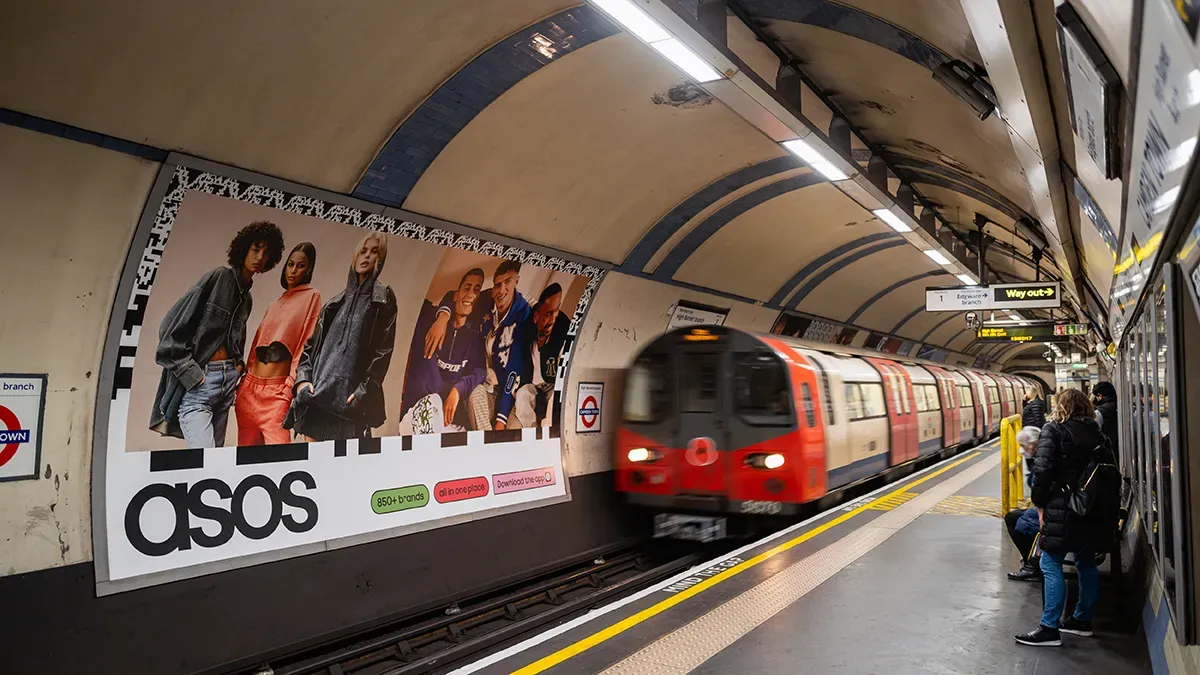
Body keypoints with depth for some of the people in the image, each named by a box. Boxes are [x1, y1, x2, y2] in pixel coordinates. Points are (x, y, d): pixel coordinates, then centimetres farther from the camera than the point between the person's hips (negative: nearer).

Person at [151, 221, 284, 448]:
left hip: (227, 381, 7)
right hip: (196, 385, -7)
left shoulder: (246, 298, 17)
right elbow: (171, 326, -9)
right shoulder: (218, 277, -4)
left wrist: (238, 366, 5)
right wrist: (189, 372, -13)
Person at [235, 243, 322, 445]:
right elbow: (257, 346, 19)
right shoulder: (275, 304, 19)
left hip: (276, 391, -6)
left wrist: (291, 386, -15)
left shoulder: (311, 296, 0)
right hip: (249, 387, 6)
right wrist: (244, 383, 13)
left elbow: (307, 345, -8)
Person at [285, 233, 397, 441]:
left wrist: (364, 391, -12)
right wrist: (303, 378, 1)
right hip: (317, 393, 5)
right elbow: (311, 344, 18)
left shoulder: (383, 299, 7)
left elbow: (383, 350, -3)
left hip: (349, 398, -4)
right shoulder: (334, 303, 21)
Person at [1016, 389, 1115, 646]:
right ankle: (1082, 620, 29)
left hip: (1062, 509, -7)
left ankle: (1050, 628, -5)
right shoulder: (1097, 433, 10)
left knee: (1051, 565, -3)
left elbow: (1042, 470, -14)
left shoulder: (1053, 430, -7)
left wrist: (1040, 503, -5)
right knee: (1087, 564, 18)